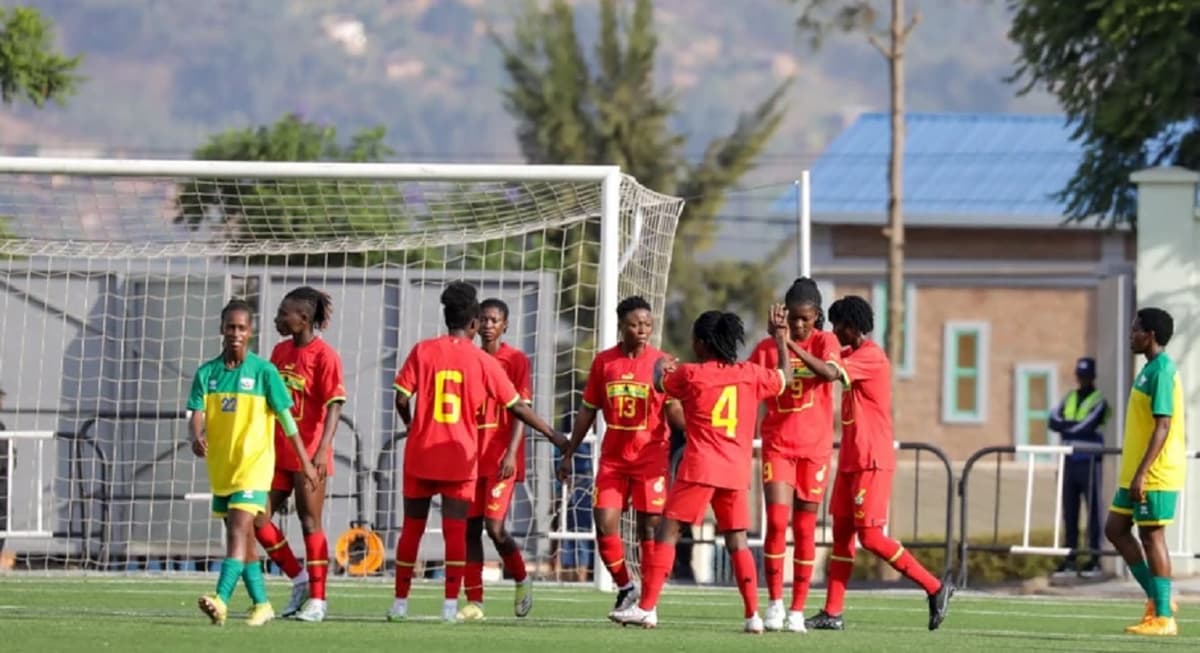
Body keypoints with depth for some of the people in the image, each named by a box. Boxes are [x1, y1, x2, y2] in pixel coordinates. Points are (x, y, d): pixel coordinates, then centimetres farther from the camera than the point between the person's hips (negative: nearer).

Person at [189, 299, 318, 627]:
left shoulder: (264, 372, -5)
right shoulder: (207, 373, 5)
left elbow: (286, 418, -1)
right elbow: (196, 414, -4)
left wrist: (305, 462, 2)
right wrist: (197, 437, -28)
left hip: (253, 466, -5)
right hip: (221, 468, 5)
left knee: (238, 532, -18)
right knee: (242, 538, 13)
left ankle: (221, 601, -30)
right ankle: (261, 604, 24)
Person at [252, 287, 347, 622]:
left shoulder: (324, 355, -11)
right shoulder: (280, 352, 11)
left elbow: (334, 406, -15)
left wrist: (321, 450, -25)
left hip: (308, 453, -7)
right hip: (277, 452, 7)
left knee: (310, 522, -2)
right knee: (258, 519, 3)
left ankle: (317, 599, 5)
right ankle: (300, 580, 17)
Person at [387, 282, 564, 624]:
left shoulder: (423, 351, -2)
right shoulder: (483, 361, -2)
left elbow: (402, 399, -6)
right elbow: (518, 407, 2)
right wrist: (553, 434, 13)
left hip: (420, 454, 1)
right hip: (461, 458, -1)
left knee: (411, 528, 10)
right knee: (455, 529, 1)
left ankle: (400, 602, 14)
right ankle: (451, 605, -6)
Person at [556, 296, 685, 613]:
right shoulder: (604, 362, 6)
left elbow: (674, 413, -2)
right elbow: (588, 411, 13)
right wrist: (569, 454, 13)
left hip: (651, 457, -3)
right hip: (613, 458, 3)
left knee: (649, 527, -3)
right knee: (605, 525, -5)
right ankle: (625, 587, 14)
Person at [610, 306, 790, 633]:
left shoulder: (690, 375, -1)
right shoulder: (750, 374, 6)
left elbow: (661, 383, 19)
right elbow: (785, 377, 24)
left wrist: (661, 366, 41)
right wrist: (781, 336, 34)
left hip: (700, 468, -4)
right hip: (737, 471, 4)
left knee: (668, 533, -1)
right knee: (737, 541, 10)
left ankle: (647, 608, -8)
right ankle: (753, 615, 6)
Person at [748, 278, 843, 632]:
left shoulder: (824, 342, -1)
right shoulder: (767, 347, 3)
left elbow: (831, 372, -23)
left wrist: (792, 345, -29)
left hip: (814, 448, 0)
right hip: (777, 444, 0)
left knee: (805, 528, 3)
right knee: (776, 521, -12)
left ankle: (797, 610, 10)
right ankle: (775, 603, -2)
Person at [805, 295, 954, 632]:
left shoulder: (871, 357, -16)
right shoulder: (852, 355, 15)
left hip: (872, 461, -10)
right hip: (851, 460, 10)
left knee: (870, 536, -9)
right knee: (841, 532, 6)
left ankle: (935, 587, -1)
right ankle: (832, 613, 6)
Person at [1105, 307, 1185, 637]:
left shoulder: (1162, 371, -16)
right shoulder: (1150, 369, 15)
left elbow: (1162, 425, -22)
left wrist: (1142, 473, -25)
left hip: (1155, 474, -10)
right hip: (1137, 473, 10)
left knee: (1152, 537, -5)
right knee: (1115, 529, 12)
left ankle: (1163, 616, 0)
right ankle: (1157, 598, 16)